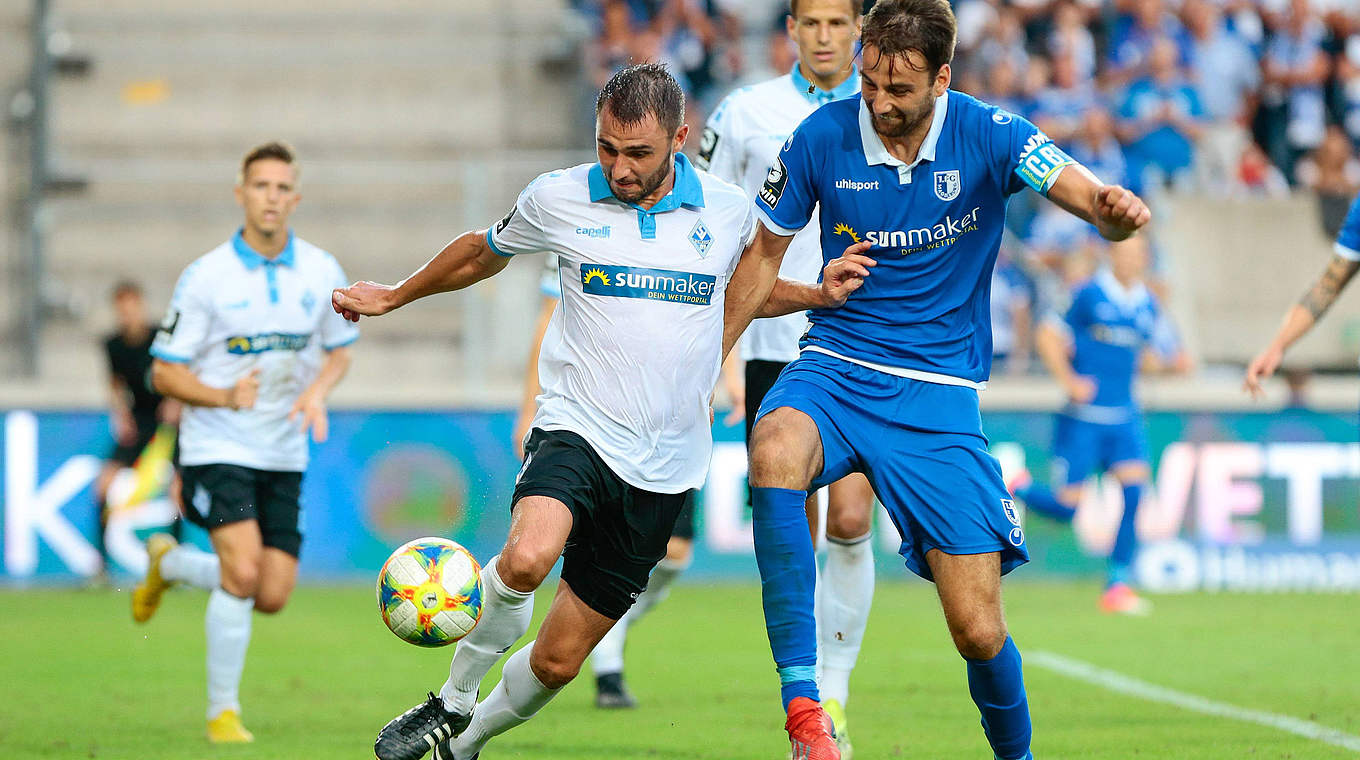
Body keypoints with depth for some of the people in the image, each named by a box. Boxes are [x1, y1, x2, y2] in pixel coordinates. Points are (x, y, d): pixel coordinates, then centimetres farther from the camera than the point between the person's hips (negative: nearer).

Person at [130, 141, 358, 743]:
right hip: (217, 448, -4)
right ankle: (222, 710, -6)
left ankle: (169, 563, 29)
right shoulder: (206, 277, -10)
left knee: (272, 596, -1)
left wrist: (317, 391, -6)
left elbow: (339, 349, 16)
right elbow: (164, 372, -6)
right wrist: (227, 397, -23)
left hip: (284, 455, 4)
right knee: (243, 571, -22)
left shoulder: (322, 273, 1)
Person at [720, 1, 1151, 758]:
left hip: (939, 395, -1)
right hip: (835, 367, 1)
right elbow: (764, 260, 10)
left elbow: (1095, 200, -20)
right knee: (774, 452, -37)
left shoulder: (986, 135, -9)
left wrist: (1120, 211, -44)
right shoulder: (821, 139, -5)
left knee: (980, 632, -6)